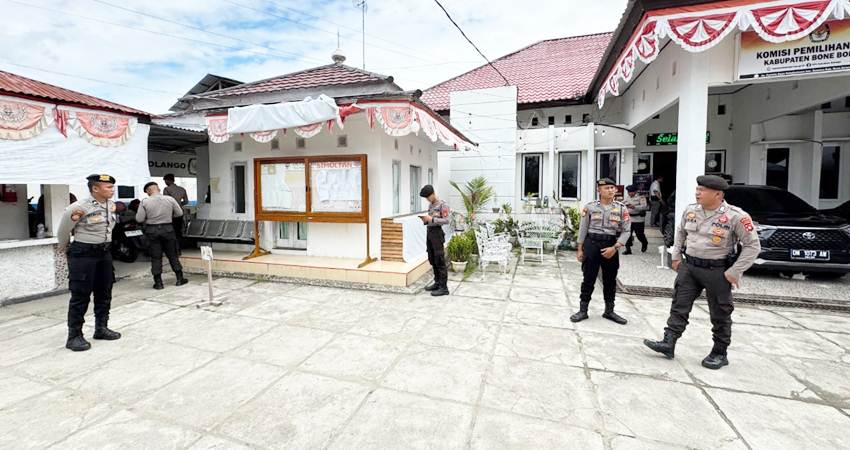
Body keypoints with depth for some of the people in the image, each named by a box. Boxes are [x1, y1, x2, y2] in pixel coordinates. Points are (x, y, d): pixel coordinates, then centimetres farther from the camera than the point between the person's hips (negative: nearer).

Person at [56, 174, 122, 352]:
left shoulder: (112, 205, 3)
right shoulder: (79, 207, -18)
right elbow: (62, 232, -4)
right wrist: (67, 249, 9)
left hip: (104, 252, 7)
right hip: (83, 253, -7)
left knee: (104, 293, 14)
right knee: (80, 296, -1)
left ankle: (101, 328, 28)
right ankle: (74, 336, 12)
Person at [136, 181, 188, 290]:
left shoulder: (145, 202, -8)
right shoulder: (170, 199, -4)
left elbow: (139, 219, -7)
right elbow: (179, 213, 3)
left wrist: (148, 218, 11)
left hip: (152, 230, -1)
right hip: (167, 229, 1)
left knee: (156, 257, 7)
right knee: (173, 255, 12)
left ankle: (158, 282, 11)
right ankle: (180, 279, 17)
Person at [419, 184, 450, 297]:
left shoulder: (442, 205, -8)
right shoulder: (430, 205, 16)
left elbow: (446, 220, -15)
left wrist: (431, 219, -20)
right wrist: (425, 220, 2)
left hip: (437, 233, -9)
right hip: (429, 232, 9)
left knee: (440, 261, -6)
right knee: (432, 260, 13)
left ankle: (444, 287, -2)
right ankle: (437, 283, 24)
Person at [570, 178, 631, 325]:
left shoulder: (621, 209, 2)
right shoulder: (589, 207, -1)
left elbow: (626, 231, 0)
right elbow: (583, 229, 2)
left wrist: (614, 248, -13)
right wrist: (580, 249, 1)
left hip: (611, 247, 2)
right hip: (591, 244, -2)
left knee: (610, 280, 12)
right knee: (588, 279, 3)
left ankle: (609, 311, 27)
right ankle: (583, 310, 13)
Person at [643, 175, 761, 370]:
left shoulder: (735, 216, -13)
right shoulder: (690, 210, 2)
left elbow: (753, 245, -9)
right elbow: (680, 232, 19)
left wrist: (734, 272, -13)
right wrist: (676, 256, 13)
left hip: (717, 271, -4)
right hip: (689, 267, 5)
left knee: (720, 314, 9)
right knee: (679, 306, 4)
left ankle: (719, 353, 24)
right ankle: (668, 343, 9)